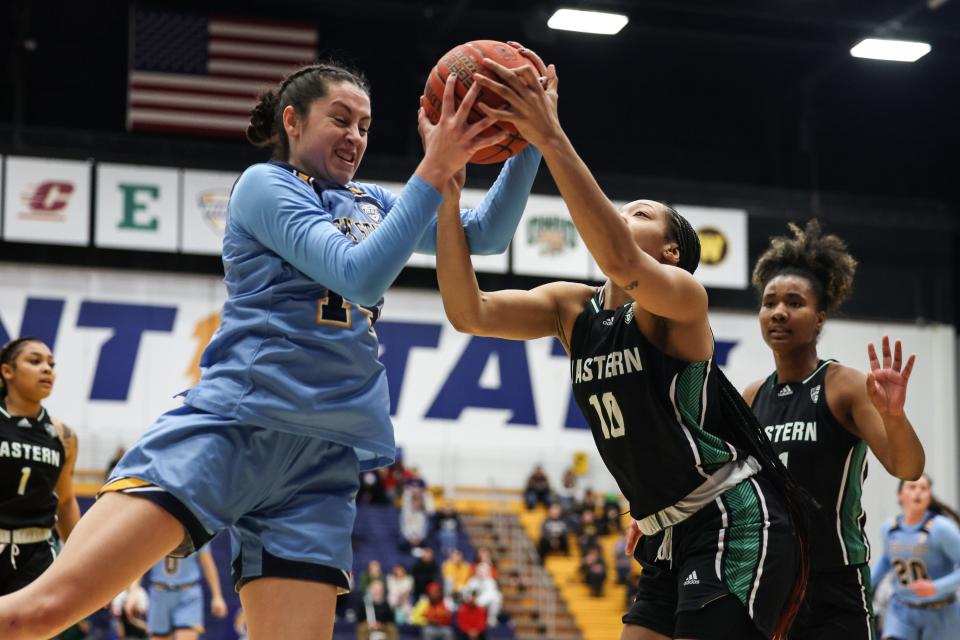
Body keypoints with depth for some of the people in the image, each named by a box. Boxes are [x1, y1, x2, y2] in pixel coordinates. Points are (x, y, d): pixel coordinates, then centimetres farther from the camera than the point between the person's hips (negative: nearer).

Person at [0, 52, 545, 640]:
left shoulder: (372, 205, 24)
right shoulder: (265, 185, 3)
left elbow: (487, 235, 22)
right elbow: (361, 276, -10)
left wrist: (531, 139, 8)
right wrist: (435, 170, -13)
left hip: (325, 458, 6)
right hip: (234, 425, -6)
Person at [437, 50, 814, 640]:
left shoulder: (683, 297, -10)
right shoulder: (573, 309, 10)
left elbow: (623, 263, -33)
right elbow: (469, 312, -4)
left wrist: (551, 139, -37)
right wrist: (447, 190, -14)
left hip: (740, 523, -8)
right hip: (680, 532, 8)